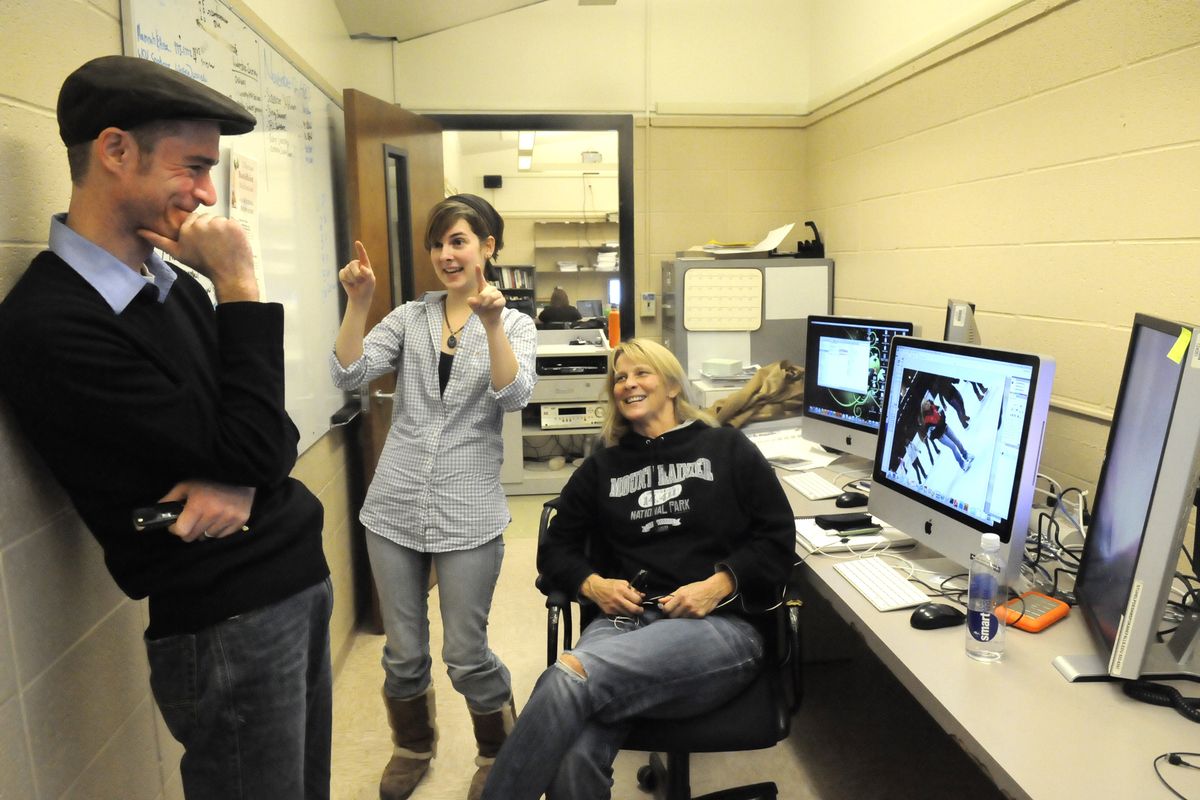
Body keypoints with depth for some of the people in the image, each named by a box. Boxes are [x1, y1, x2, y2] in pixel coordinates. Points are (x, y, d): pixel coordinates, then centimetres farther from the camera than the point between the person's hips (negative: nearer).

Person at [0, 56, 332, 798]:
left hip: (302, 580, 8)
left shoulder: (178, 286, 7)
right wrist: (240, 285, -17)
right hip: (227, 626, -7)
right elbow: (250, 451, -21)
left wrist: (239, 482, -14)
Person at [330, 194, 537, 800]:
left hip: (468, 513, -2)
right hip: (395, 507, 3)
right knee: (403, 653, 15)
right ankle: (412, 747, 42)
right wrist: (357, 302, -15)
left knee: (466, 657, 5)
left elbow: (513, 396, -16)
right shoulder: (409, 317, 8)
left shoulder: (515, 324, 2)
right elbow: (350, 374, -4)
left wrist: (492, 325, -29)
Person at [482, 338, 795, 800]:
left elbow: (777, 538, 7)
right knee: (574, 756, -31)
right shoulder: (601, 469, 21)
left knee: (568, 679, -33)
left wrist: (719, 585, -9)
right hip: (623, 622, 3)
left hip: (718, 627, -2)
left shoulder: (727, 449, 13)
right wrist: (593, 584, 0)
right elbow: (556, 550, 21)